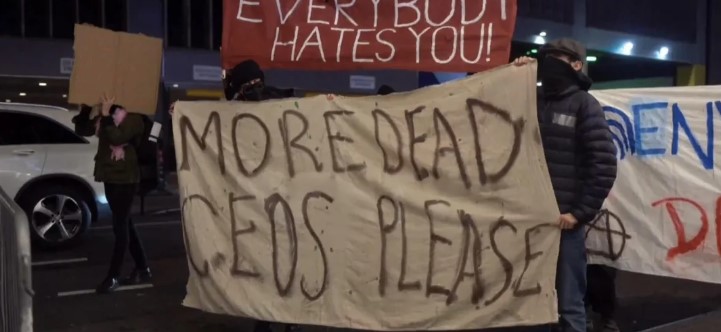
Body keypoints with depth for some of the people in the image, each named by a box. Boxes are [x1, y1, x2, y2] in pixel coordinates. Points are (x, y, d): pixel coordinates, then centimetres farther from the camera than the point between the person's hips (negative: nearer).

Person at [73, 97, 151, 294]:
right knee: (125, 225, 12)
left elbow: (117, 137, -25)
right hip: (110, 176, 8)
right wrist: (85, 108, 0)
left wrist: (105, 114, -24)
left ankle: (113, 277, 0)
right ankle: (143, 270, 22)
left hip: (125, 177, -8)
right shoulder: (106, 116, 11)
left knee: (120, 227, -5)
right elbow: (82, 130, 11)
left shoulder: (134, 118, -11)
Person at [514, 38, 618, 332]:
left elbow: (604, 165, -8)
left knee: (568, 304, 2)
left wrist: (580, 213, -11)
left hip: (563, 219, -5)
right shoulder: (532, 100, 13)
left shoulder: (584, 104, -2)